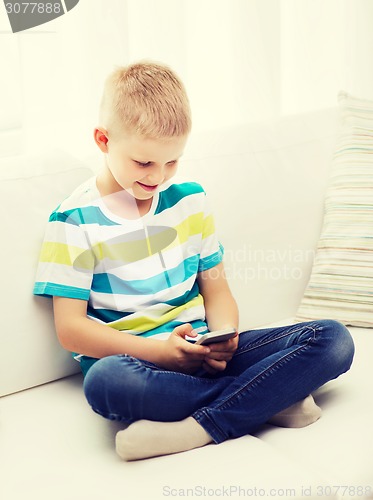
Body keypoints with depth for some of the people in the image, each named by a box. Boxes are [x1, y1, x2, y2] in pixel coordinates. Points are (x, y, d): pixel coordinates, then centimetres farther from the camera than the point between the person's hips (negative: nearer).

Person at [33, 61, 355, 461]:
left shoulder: (190, 200, 11)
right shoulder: (74, 222, -3)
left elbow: (216, 290, 14)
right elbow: (70, 328, -7)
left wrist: (224, 338, -10)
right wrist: (161, 351, -20)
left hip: (198, 350, 4)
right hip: (133, 358, -4)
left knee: (334, 339, -13)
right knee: (106, 380, -42)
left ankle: (196, 428, -27)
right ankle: (271, 399, -24)